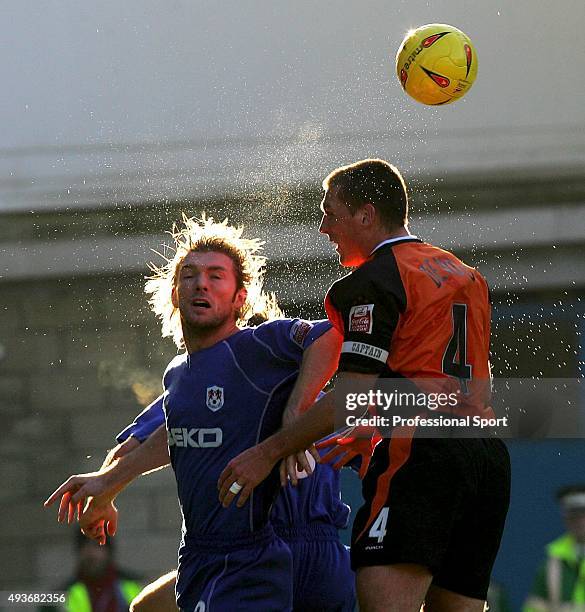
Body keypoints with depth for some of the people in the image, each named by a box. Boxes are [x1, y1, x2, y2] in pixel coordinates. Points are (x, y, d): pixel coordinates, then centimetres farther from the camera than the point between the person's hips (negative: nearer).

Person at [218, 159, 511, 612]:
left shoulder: (372, 281, -3)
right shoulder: (466, 276, 23)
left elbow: (355, 396, -11)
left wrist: (269, 453, -7)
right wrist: (364, 440, 33)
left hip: (420, 457, -9)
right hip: (489, 458, 9)